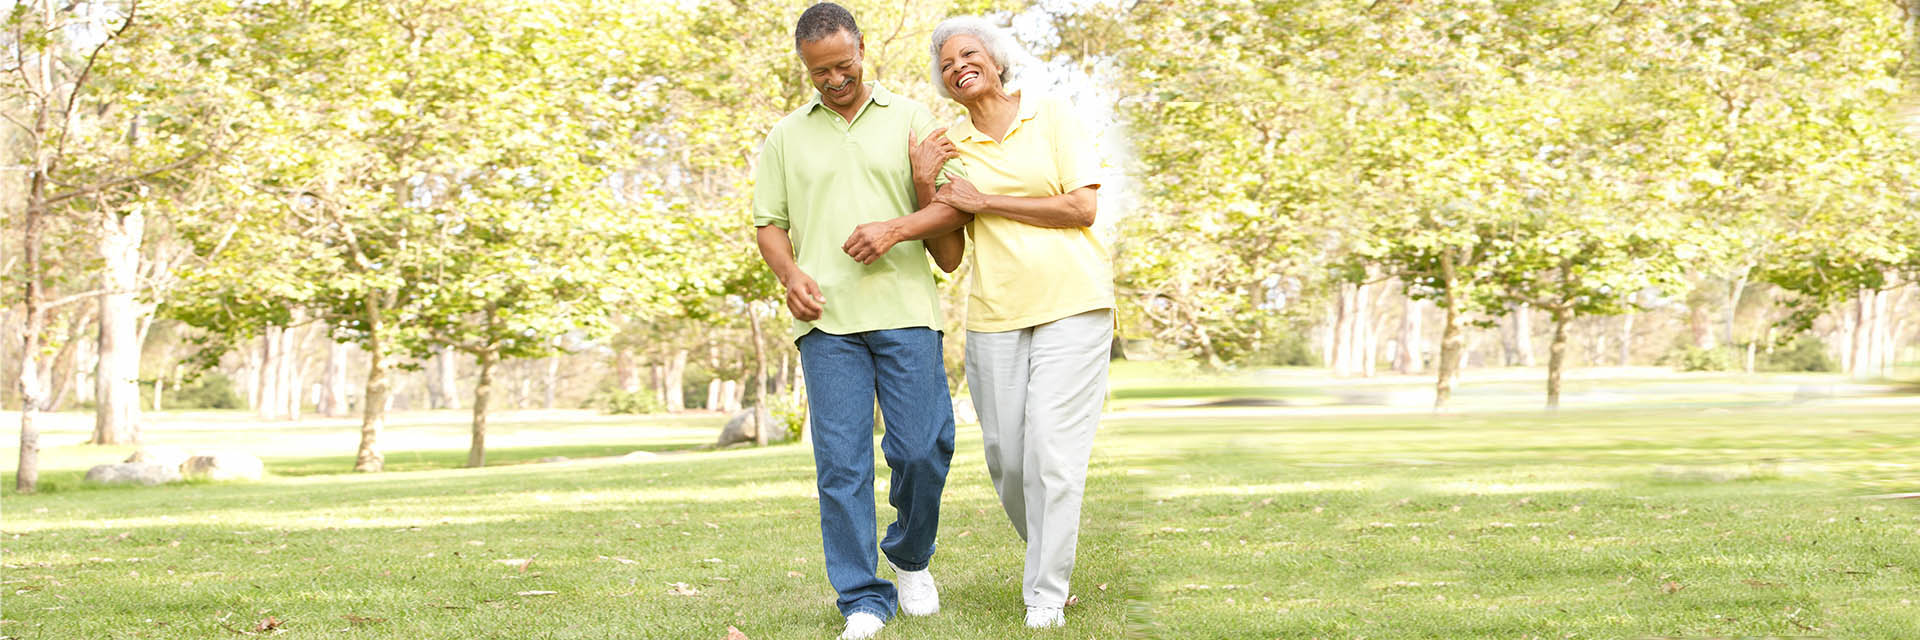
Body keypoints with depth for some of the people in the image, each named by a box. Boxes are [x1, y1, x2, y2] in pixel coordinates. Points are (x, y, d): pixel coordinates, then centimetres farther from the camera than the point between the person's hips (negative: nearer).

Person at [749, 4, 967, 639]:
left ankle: (910, 558, 22)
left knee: (922, 448, -6)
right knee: (841, 461, -4)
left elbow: (944, 217, 13)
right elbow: (769, 222, 16)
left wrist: (927, 181, -9)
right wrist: (790, 272, -4)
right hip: (827, 319, 1)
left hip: (905, 309, -1)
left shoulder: (910, 119, 12)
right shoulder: (786, 136, 15)